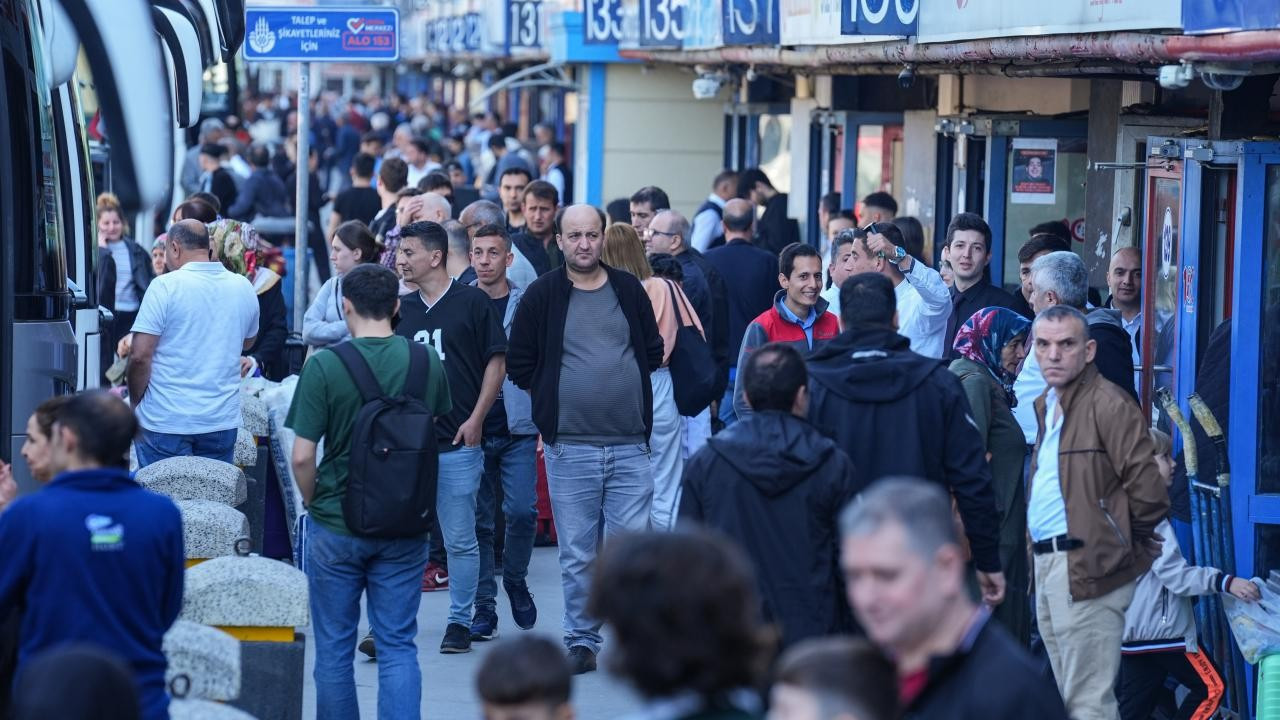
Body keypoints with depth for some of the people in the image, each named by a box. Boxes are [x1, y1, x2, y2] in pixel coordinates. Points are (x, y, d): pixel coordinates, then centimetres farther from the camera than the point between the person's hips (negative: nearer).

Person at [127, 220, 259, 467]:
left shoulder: (165, 286, -11)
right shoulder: (244, 288, 6)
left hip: (166, 423, -4)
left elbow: (140, 356, -13)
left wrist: (136, 403, -1)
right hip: (222, 422, 5)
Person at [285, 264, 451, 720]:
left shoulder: (323, 365, -13)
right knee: (398, 646, 6)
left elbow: (302, 457, -13)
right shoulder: (428, 363, -4)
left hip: (336, 527, -2)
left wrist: (314, 503, 4)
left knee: (334, 647, 11)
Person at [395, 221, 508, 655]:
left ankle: (460, 622, 12)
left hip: (457, 443, -4)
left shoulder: (472, 302, -1)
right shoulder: (400, 309, 13)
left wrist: (475, 419, -8)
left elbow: (496, 362, -1)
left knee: (460, 540, 1)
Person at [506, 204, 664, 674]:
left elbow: (653, 352, 16)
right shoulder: (542, 295, 1)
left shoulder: (629, 289, 7)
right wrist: (556, 401, 2)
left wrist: (626, 390, 8)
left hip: (629, 445, 1)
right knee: (577, 555, 4)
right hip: (569, 446, -1)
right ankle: (581, 641, 13)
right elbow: (519, 364, 5)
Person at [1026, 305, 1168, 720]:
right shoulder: (1046, 406, 18)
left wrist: (1124, 539, -4)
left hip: (1086, 569, -10)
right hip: (1047, 563, 10)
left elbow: (1146, 487, -19)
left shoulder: (1108, 404, -13)